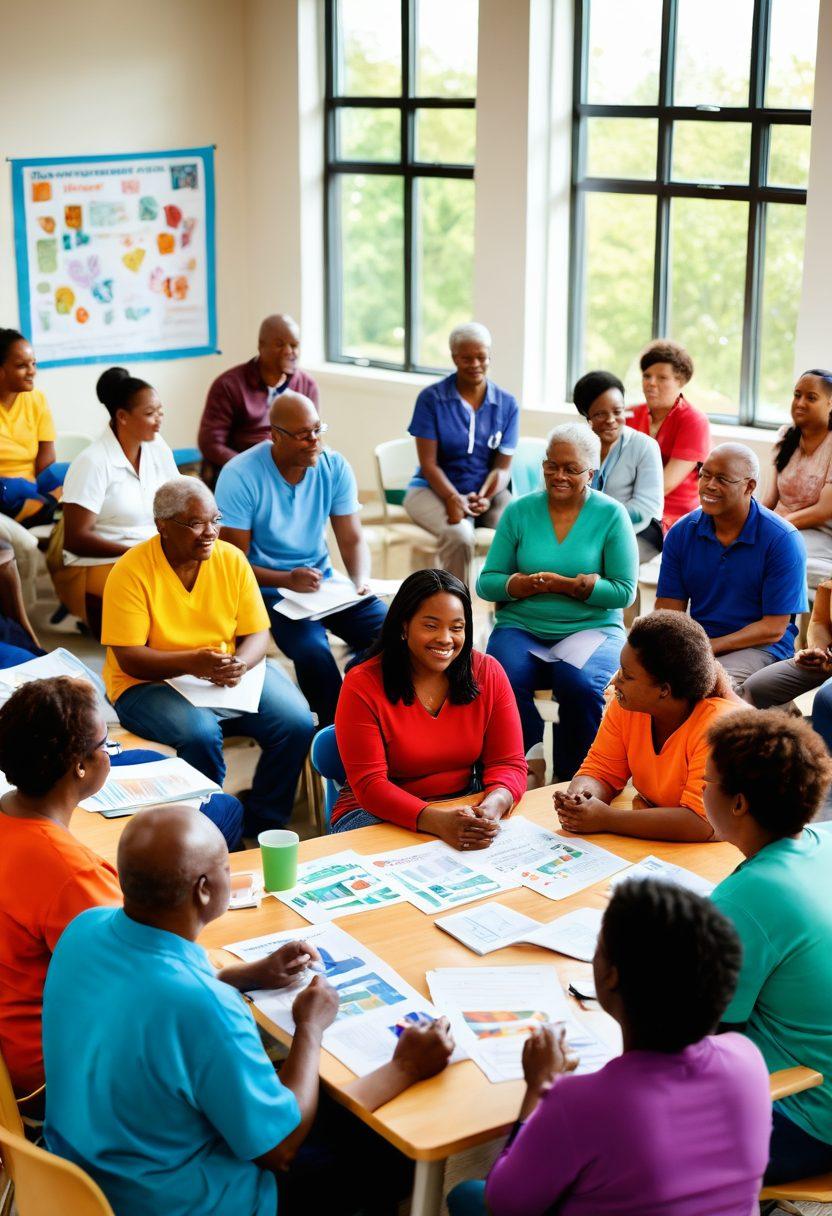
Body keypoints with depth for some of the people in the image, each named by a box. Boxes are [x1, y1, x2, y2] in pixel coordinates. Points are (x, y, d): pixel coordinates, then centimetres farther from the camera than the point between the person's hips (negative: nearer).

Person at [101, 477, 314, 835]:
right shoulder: (131, 572, -13)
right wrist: (191, 662, -32)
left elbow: (256, 635, 1)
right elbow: (128, 658, -16)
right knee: (200, 733, -35)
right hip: (150, 683, -4)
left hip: (230, 674, 4)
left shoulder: (232, 559, -1)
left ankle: (262, 828, -1)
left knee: (296, 721, -19)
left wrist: (239, 664, -23)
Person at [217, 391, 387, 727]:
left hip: (322, 581, 5)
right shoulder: (240, 476, -14)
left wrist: (361, 582, -18)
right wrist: (288, 580, -27)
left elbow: (352, 540, 3)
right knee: (312, 651, -33)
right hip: (269, 587, -5)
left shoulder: (334, 466, -1)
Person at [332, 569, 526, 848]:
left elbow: (509, 764, -2)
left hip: (466, 806, 4)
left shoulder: (488, 674, 0)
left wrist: (491, 808, -28)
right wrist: (438, 822, -35)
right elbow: (369, 784, -16)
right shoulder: (362, 685, -11)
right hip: (378, 812, -4)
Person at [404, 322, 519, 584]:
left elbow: (503, 467, 2)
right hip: (435, 489, -3)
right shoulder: (431, 398, -3)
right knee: (460, 535, -35)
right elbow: (428, 463, -6)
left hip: (487, 491, 3)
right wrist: (453, 498, -23)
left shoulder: (507, 404, 5)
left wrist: (484, 498, -19)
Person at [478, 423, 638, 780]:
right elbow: (486, 582, 5)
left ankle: (573, 781, -10)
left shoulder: (611, 515, 2)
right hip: (522, 627, 2)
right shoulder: (519, 511, 8)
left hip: (592, 628, -1)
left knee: (582, 685, -33)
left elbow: (624, 591, -4)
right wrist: (527, 584, -15)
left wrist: (563, 584, -15)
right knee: (503, 681, -31)